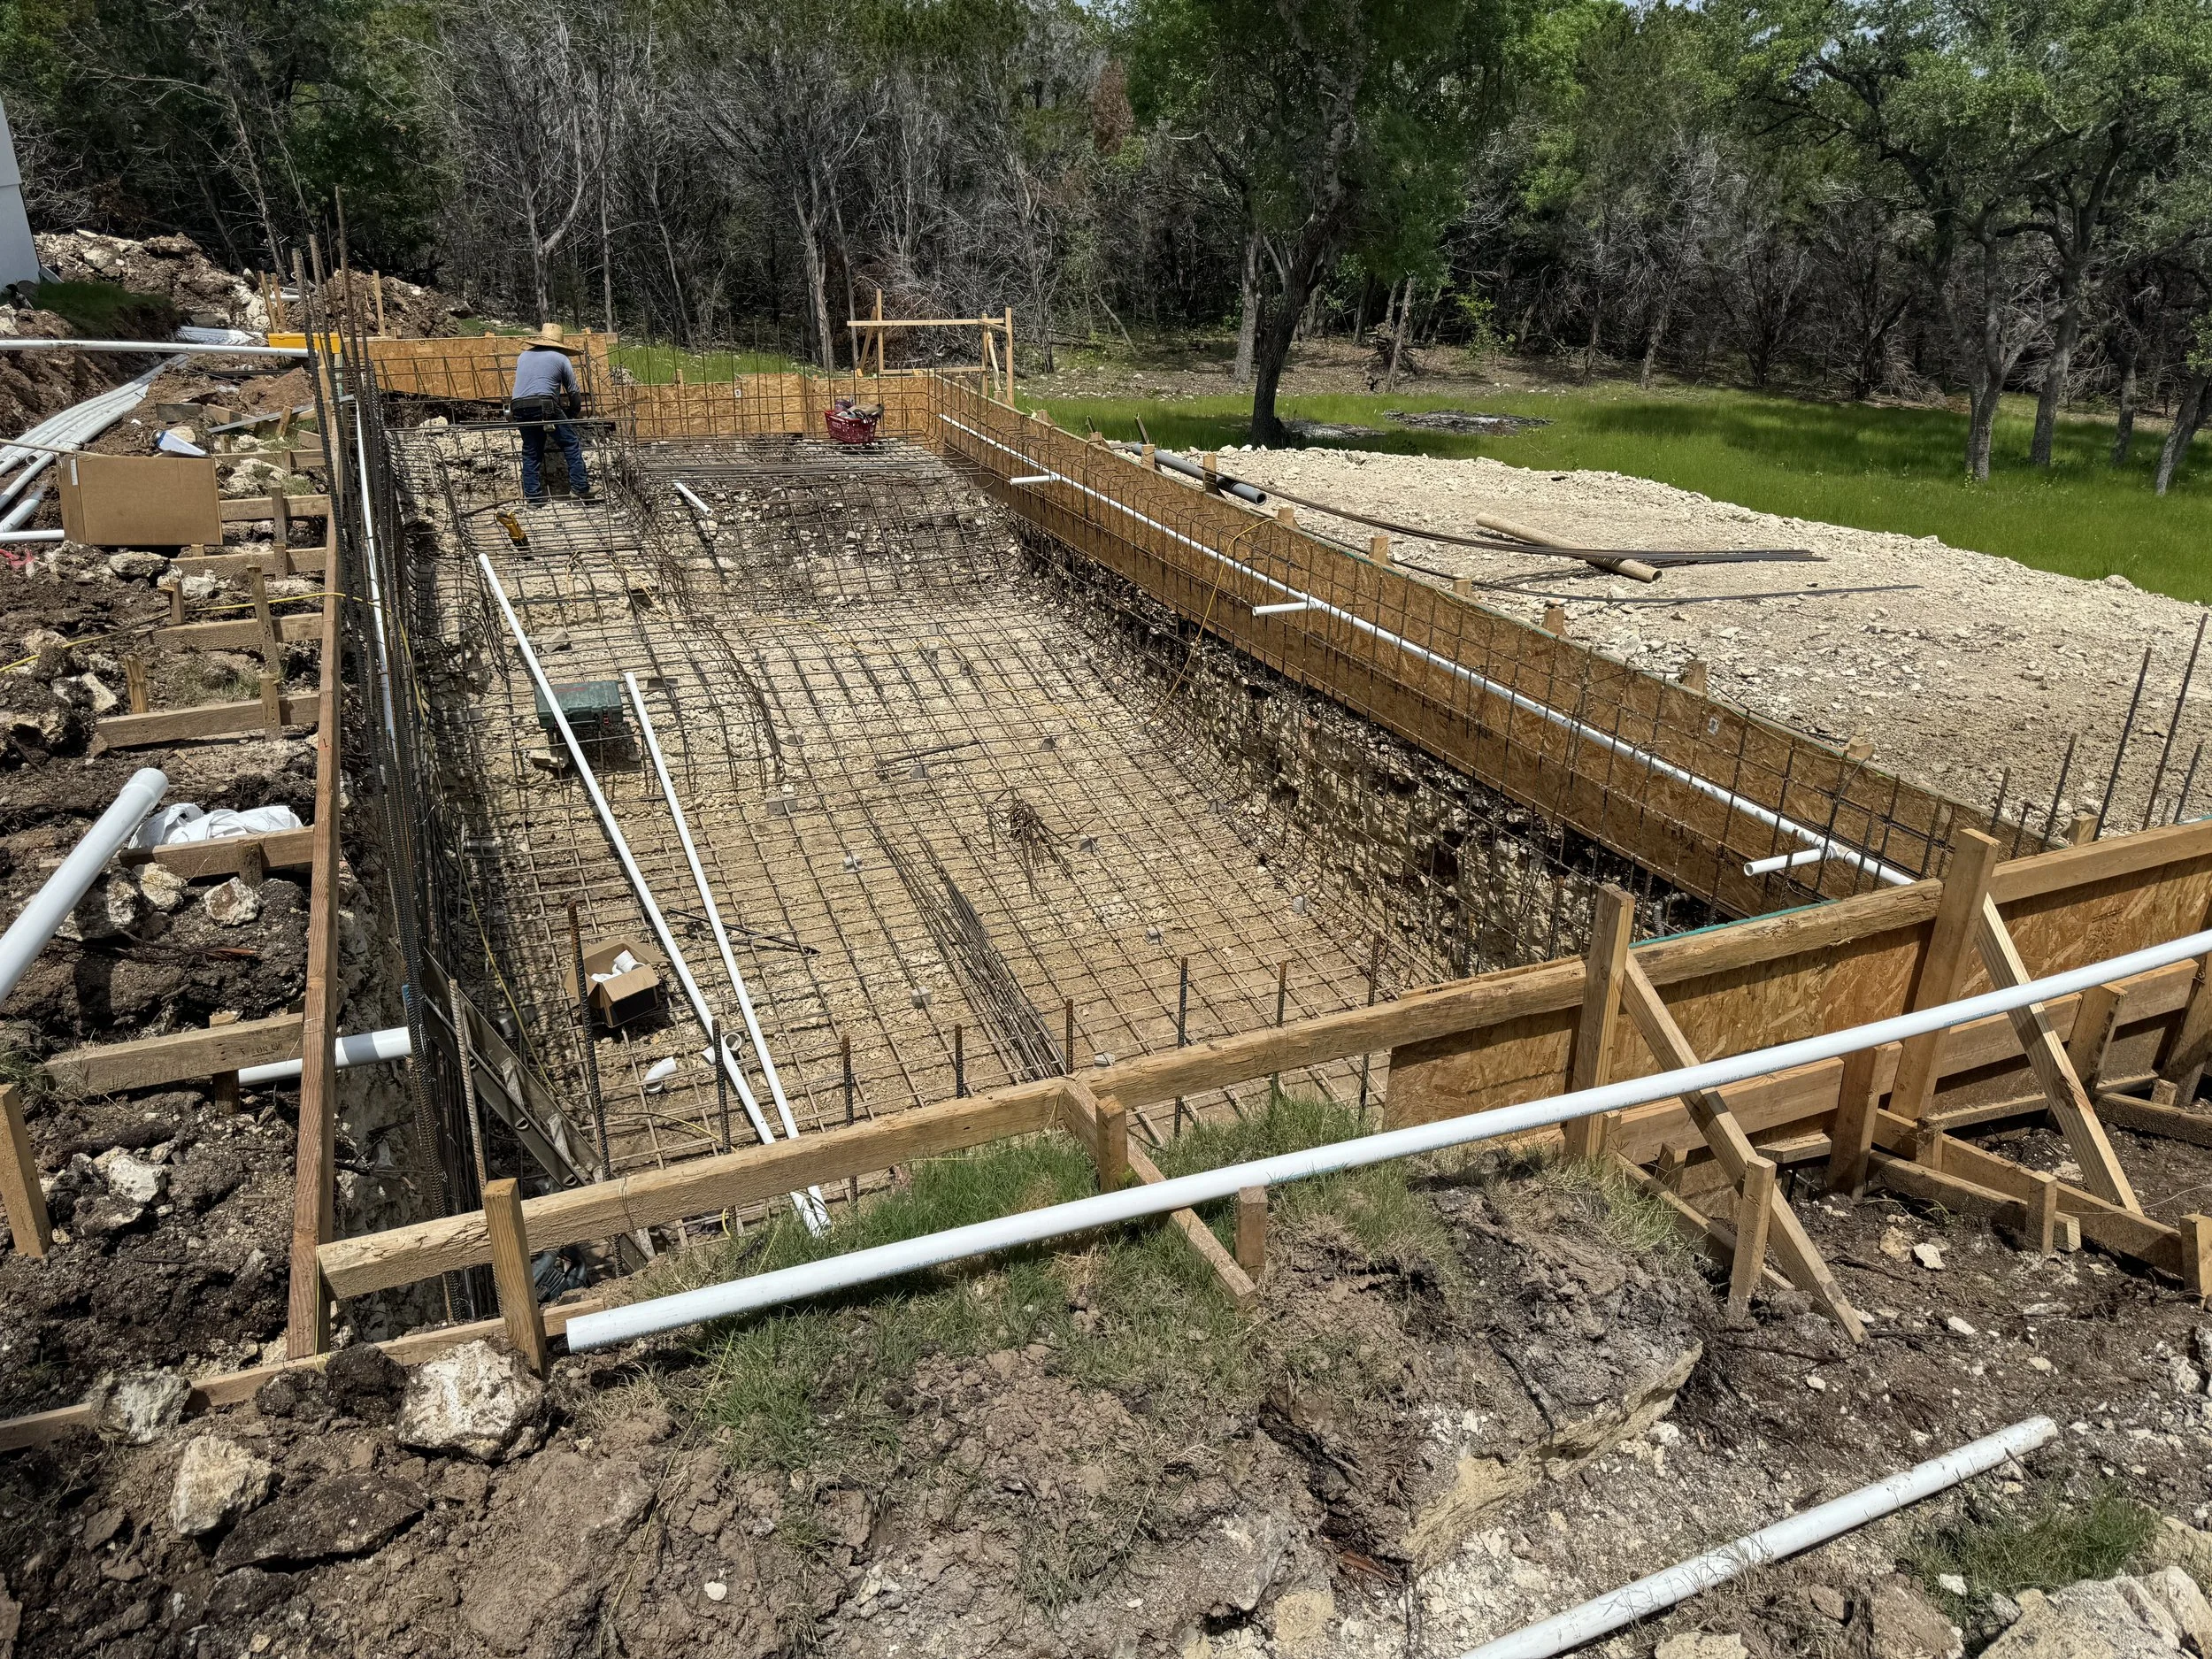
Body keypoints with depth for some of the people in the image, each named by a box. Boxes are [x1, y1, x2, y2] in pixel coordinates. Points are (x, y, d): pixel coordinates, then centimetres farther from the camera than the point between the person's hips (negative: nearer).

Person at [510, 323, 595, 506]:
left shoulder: (523, 356, 24)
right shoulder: (560, 358, 11)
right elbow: (574, 391, 11)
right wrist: (574, 413, 27)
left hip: (518, 407, 5)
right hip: (544, 405, -5)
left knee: (531, 452, 13)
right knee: (571, 444, 4)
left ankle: (533, 497, 9)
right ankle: (582, 490, -2)